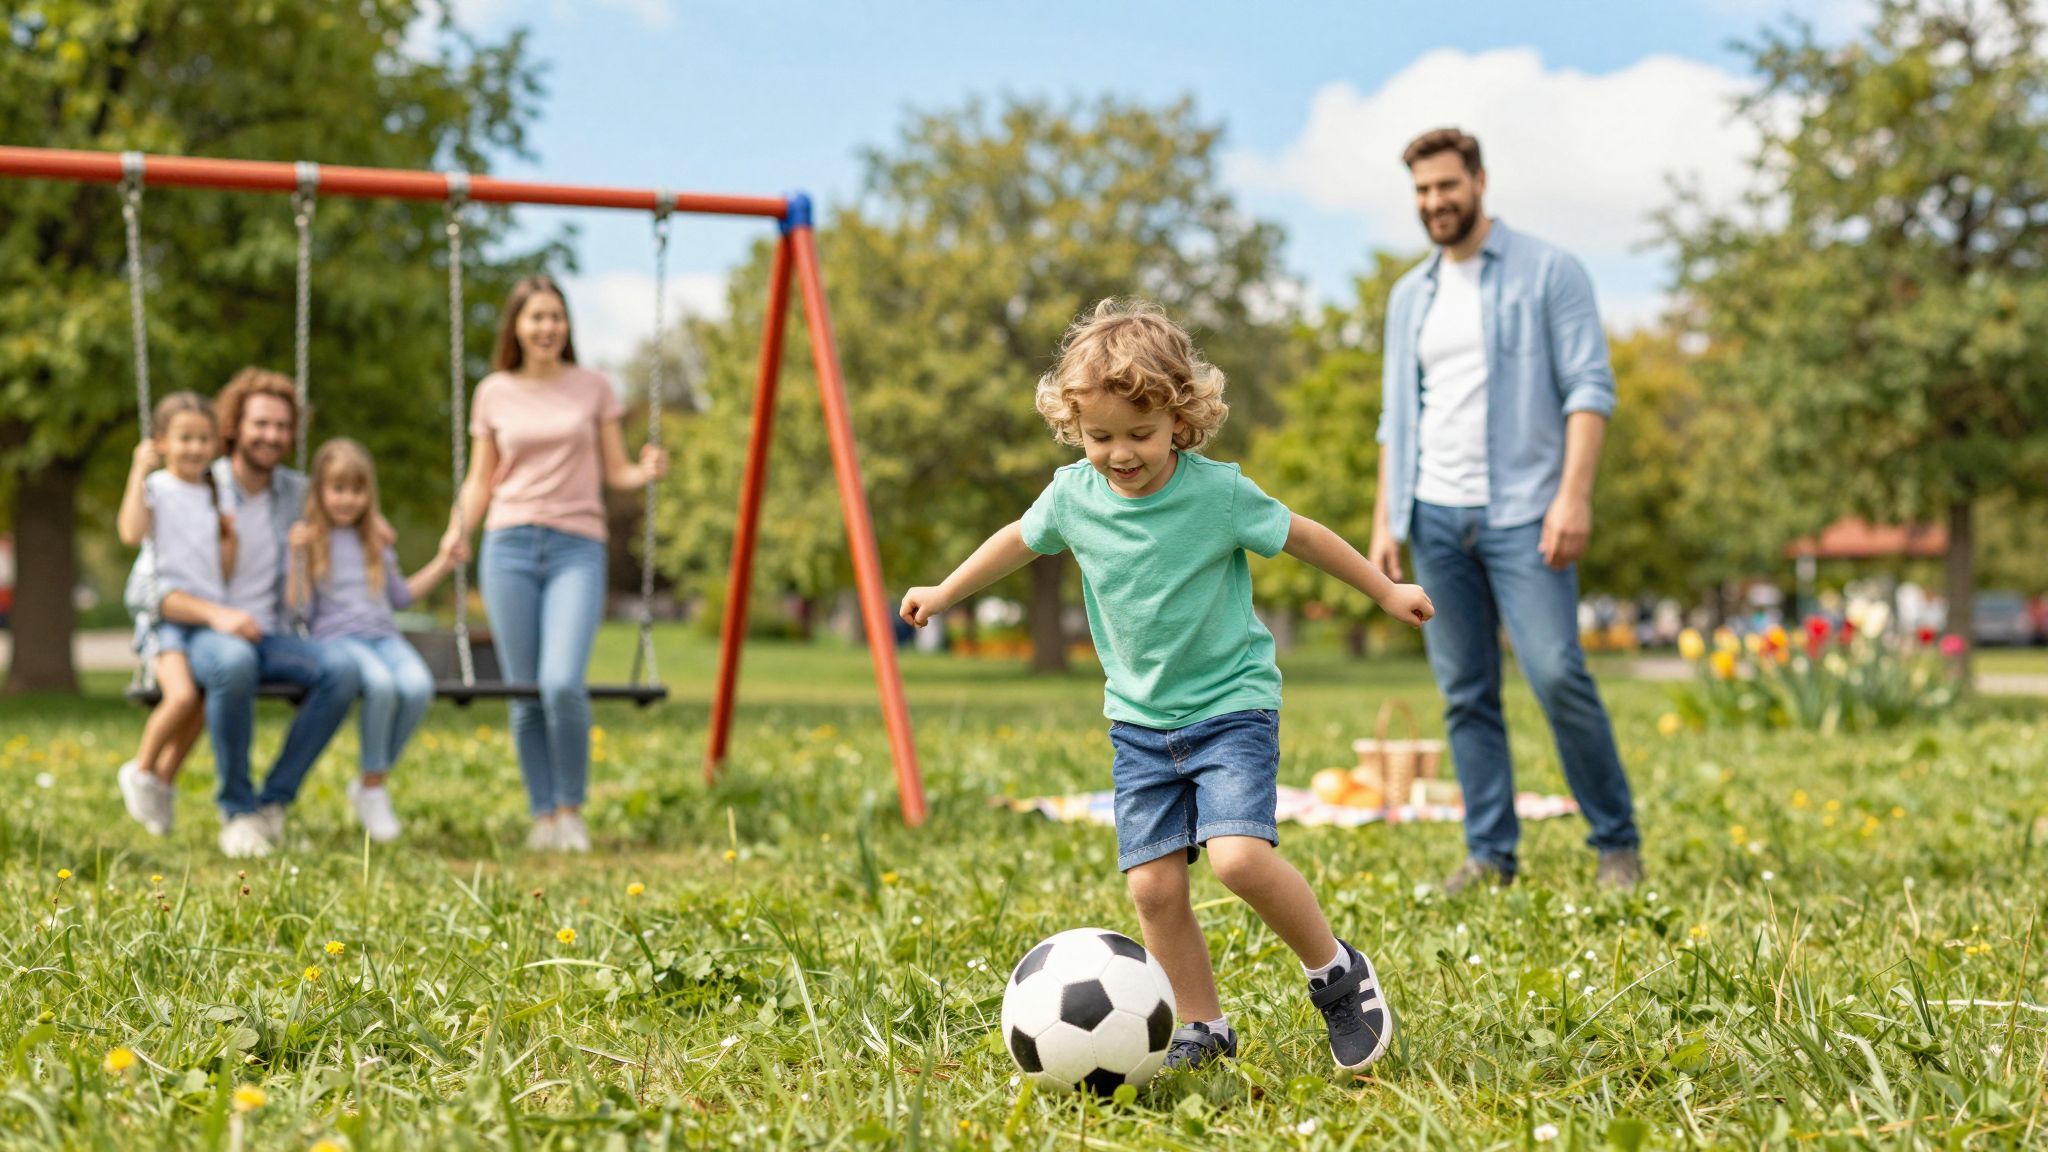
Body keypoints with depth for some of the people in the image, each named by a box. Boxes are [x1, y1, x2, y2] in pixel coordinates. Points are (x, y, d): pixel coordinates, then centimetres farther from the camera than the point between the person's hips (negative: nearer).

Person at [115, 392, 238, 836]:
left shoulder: (213, 497, 15)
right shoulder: (156, 487, -1)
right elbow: (132, 532, -22)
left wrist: (231, 536, 0)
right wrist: (139, 471, -17)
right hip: (165, 610, -6)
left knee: (201, 706, 1)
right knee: (182, 695, -24)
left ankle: (163, 781, 21)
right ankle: (141, 770, -1)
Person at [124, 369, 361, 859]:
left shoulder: (296, 493, 10)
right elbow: (142, 591, -11)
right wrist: (215, 614, -26)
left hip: (270, 638, 4)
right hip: (200, 637, -4)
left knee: (341, 669, -28)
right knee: (235, 661, -41)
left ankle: (273, 801, -16)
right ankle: (237, 810, -23)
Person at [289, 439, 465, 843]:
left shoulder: (376, 540, 20)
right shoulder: (308, 538, 4)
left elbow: (400, 595, 29)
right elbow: (301, 609, -4)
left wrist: (441, 566, 22)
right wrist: (298, 559, -15)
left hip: (384, 635, 5)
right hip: (335, 638, -5)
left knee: (417, 687, -28)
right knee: (381, 684, -36)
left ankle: (371, 783, -11)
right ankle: (372, 788, -18)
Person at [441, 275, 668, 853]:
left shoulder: (593, 389, 8)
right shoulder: (493, 393, 10)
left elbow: (615, 472, 10)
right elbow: (481, 479, 13)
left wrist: (646, 472, -11)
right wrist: (459, 529, -4)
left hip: (578, 549, -1)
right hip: (509, 545, 1)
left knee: (563, 682, -19)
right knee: (525, 693, -1)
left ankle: (572, 809, 0)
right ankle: (542, 815, 12)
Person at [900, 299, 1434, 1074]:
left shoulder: (1216, 493, -14)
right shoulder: (1072, 495, -4)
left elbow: (1302, 536, 1)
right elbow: (1021, 541, 18)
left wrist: (1386, 591, 11)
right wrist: (943, 595, 27)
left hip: (1231, 705, -4)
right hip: (1140, 720, 4)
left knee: (1240, 857, -22)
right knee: (1153, 884, -4)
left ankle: (1337, 973, 2)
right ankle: (1204, 1028, 14)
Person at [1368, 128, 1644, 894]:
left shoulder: (1547, 272, 1)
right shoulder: (1409, 296, 17)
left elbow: (1590, 387, -5)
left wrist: (1574, 494, -16)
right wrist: (1385, 520, 12)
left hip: (1521, 512, -5)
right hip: (1434, 516, 5)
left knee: (1557, 674, -14)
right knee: (1465, 694, 4)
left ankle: (1617, 844, 0)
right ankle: (1489, 855, 11)